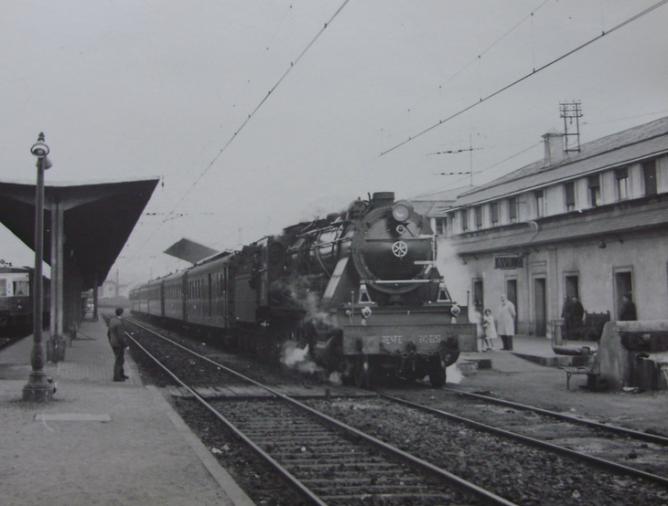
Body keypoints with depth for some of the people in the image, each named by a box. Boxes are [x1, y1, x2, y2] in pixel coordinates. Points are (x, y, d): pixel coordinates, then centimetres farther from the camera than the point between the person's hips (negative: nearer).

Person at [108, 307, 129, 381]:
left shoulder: (112, 320, 4)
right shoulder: (119, 323, -24)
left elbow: (109, 333, 13)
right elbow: (121, 336, -25)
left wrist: (111, 342, 23)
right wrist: (126, 345, -17)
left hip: (113, 343, 9)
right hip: (119, 344, -9)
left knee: (120, 359, 20)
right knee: (119, 360, 1)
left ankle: (121, 374, 30)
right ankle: (116, 377, 5)